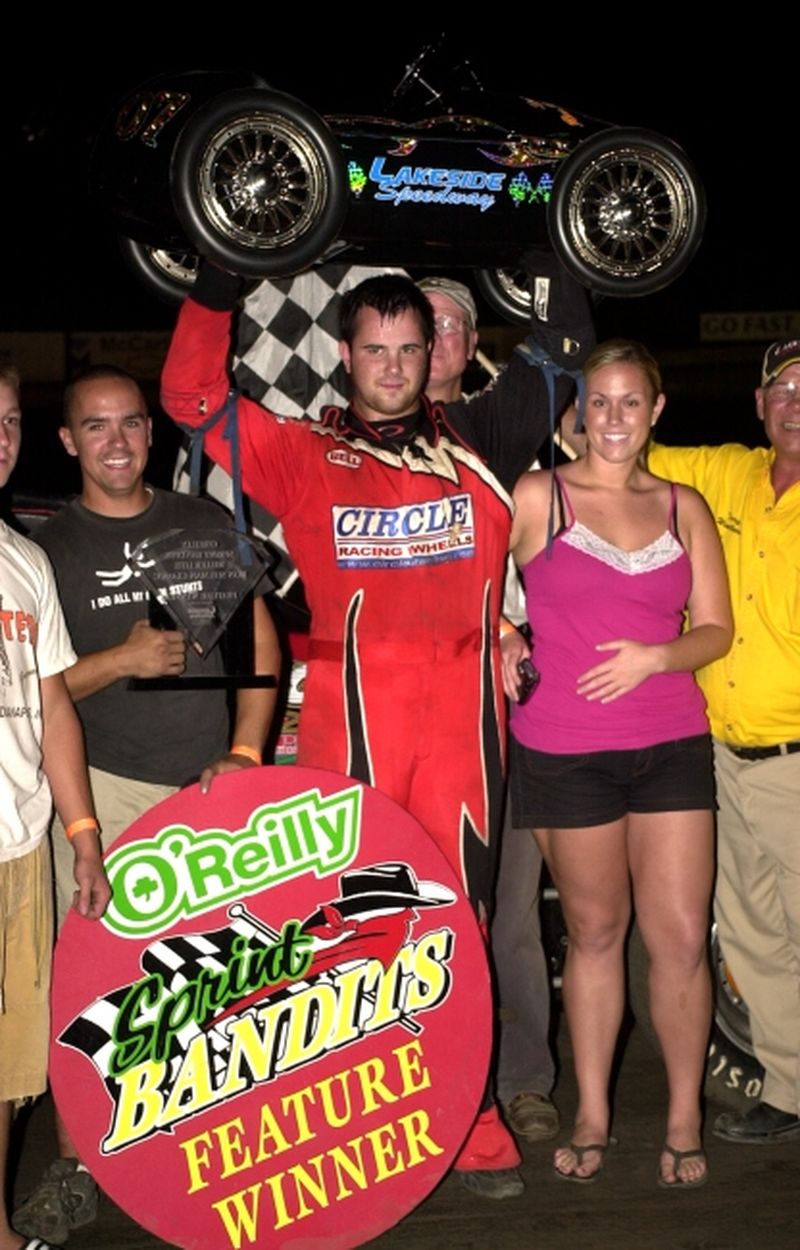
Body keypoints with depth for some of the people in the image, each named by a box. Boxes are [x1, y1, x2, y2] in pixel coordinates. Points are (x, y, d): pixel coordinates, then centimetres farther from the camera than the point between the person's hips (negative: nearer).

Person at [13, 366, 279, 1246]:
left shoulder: (206, 526, 11)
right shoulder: (49, 548, 6)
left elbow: (259, 639, 10)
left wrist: (247, 748, -1)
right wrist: (122, 660, -13)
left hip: (213, 783, 2)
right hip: (105, 786, -1)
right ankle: (74, 1172, 5)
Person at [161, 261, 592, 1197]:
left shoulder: (477, 441, 16)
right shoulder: (304, 453, 12)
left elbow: (563, 353, 22)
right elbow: (191, 397, 6)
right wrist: (217, 280, 5)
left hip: (462, 717, 1)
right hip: (349, 718, -1)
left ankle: (468, 1120, 14)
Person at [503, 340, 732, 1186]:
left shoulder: (684, 508, 10)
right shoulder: (537, 497, 1)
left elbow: (716, 630, 8)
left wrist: (656, 657, -9)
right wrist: (500, 641, -9)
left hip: (670, 744, 2)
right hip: (564, 752, -2)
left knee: (680, 937, 0)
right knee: (594, 931, 8)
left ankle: (684, 1119, 15)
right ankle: (591, 1116, 22)